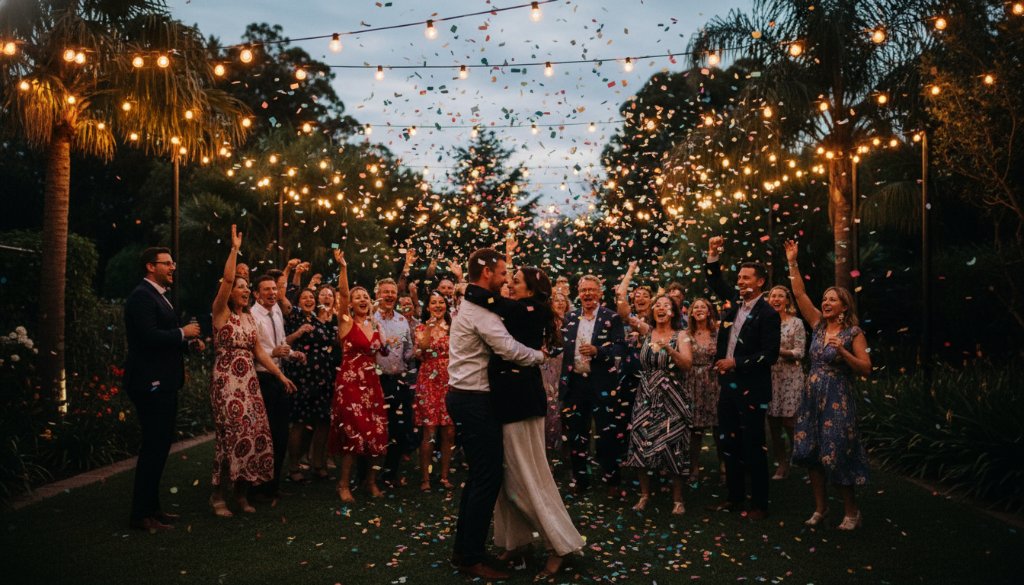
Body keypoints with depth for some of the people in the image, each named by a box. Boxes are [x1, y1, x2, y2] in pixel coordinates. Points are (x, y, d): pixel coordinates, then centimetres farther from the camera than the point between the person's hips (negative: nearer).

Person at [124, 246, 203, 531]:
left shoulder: (159, 295, 18)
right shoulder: (142, 296, -14)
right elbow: (149, 336, -25)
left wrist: (189, 340, 5)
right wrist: (183, 332, -15)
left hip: (163, 384, 11)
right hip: (151, 384, -10)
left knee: (159, 446, 16)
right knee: (153, 447, -6)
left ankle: (151, 507, 26)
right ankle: (141, 514, 3)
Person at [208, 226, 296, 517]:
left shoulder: (249, 318, 14)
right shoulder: (221, 313, -4)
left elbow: (259, 352, 13)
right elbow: (226, 279, -20)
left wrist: (281, 375, 8)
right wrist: (235, 249, -21)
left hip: (249, 381, 6)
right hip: (226, 381, -6)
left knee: (255, 434, 4)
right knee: (233, 435, -8)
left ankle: (242, 492, 16)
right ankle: (218, 495, 6)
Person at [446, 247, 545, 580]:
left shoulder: (471, 306, 17)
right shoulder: (480, 311, -17)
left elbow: (497, 346, 16)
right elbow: (511, 350, -24)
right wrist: (540, 356, -6)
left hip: (466, 398, 11)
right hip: (474, 401, -11)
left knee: (479, 475, 16)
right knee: (488, 477, -6)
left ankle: (463, 550, 23)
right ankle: (471, 559, 1)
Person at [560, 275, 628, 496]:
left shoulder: (612, 317, -1)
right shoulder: (570, 318, 10)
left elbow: (621, 347, -10)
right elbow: (562, 346, 10)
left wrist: (597, 350, -24)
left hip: (602, 383, -4)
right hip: (575, 382, 4)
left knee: (607, 432, 2)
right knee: (576, 433, 10)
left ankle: (611, 478, 16)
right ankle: (580, 479, 21)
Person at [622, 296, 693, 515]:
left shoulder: (680, 335, -1)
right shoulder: (645, 331, 7)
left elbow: (687, 364, -13)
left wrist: (669, 349, -25)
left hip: (671, 398, -3)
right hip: (646, 396, 3)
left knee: (673, 446, -3)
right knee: (642, 444, 2)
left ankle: (677, 498, 10)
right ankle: (645, 494, 17)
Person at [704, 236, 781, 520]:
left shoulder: (768, 314, -12)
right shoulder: (735, 302, 8)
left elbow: (770, 354, -16)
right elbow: (715, 282, 20)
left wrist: (736, 363, -18)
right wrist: (713, 255, 6)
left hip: (751, 389, -7)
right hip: (728, 385, 7)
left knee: (753, 446, 0)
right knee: (728, 443, 13)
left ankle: (759, 503, 11)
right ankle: (735, 496, 26)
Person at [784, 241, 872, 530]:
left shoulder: (854, 333, -6)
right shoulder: (818, 325, 7)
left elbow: (866, 368, -9)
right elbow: (800, 294, 5)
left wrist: (842, 351, -22)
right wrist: (792, 263, 0)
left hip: (838, 400, -5)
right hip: (812, 397, 6)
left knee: (836, 455, -3)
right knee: (812, 452, 7)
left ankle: (851, 511, 14)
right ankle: (820, 507, 20)